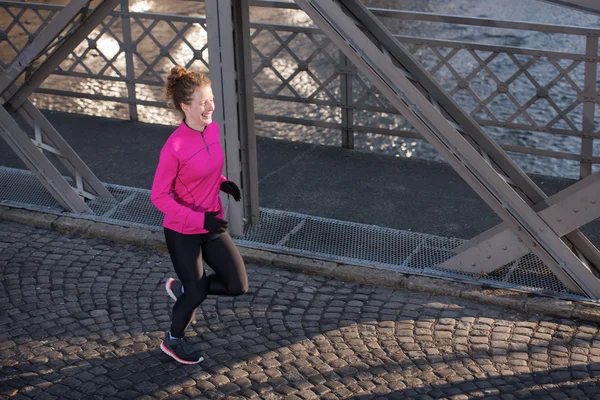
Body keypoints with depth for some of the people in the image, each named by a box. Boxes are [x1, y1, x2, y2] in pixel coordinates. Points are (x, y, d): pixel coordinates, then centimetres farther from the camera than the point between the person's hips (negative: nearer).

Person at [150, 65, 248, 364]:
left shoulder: (213, 129, -5)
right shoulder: (174, 147, -26)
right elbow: (159, 197, -20)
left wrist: (223, 182, -6)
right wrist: (199, 219, -26)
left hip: (212, 226, 6)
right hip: (182, 233, -6)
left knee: (238, 286, 4)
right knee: (197, 294, 8)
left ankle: (181, 288, 30)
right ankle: (173, 341, 39)